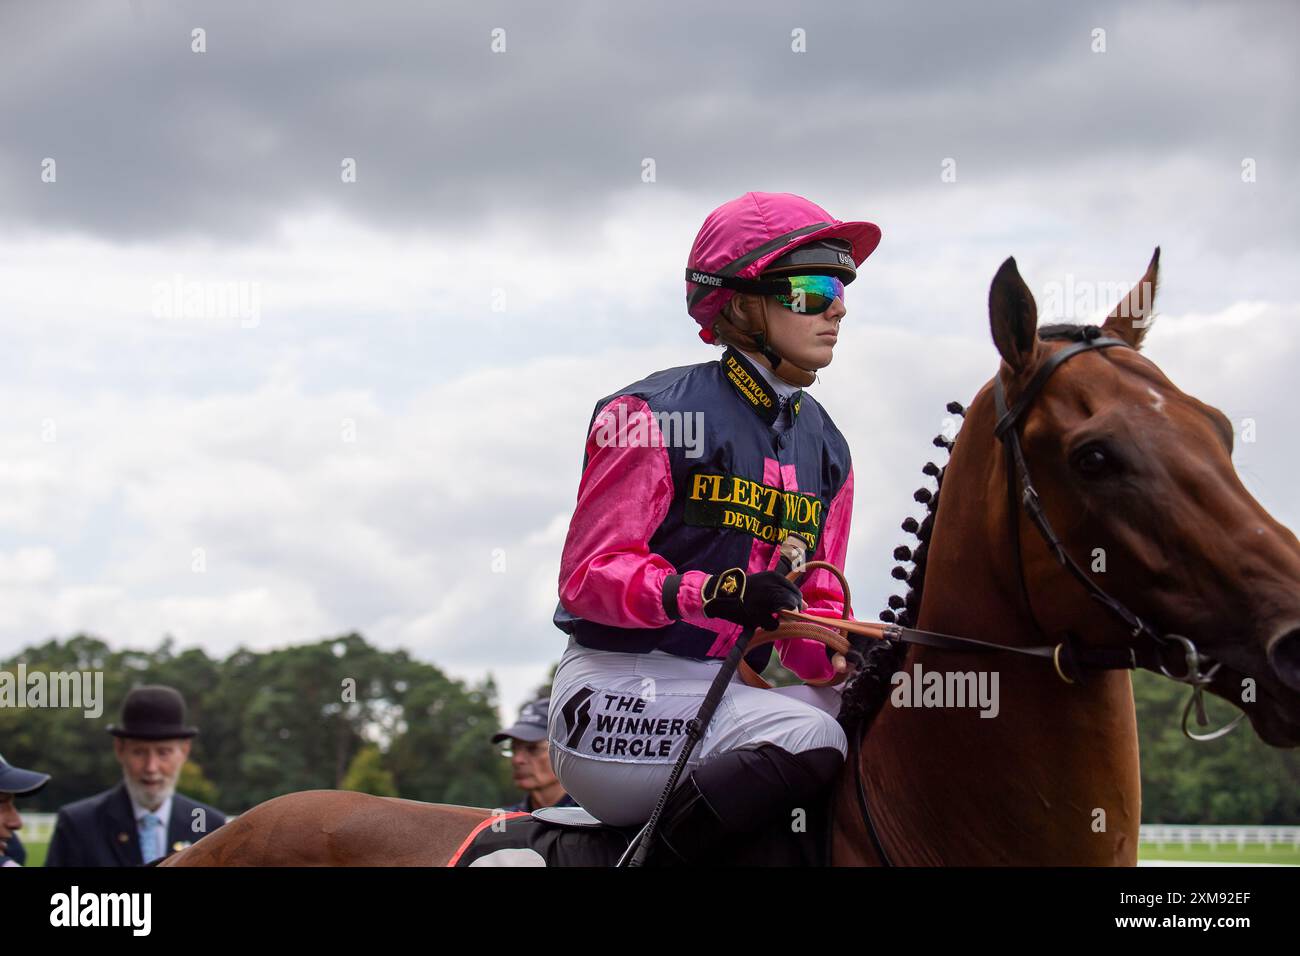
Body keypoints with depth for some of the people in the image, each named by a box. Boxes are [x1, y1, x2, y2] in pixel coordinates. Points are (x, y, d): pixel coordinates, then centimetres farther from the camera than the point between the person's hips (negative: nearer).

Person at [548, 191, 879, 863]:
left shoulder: (825, 451, 15)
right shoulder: (654, 415, -7)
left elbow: (814, 611, 13)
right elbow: (589, 574, -11)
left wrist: (848, 659, -12)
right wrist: (717, 593, -28)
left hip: (730, 691, 8)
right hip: (621, 690, -7)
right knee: (813, 740, -28)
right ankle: (653, 851, -15)